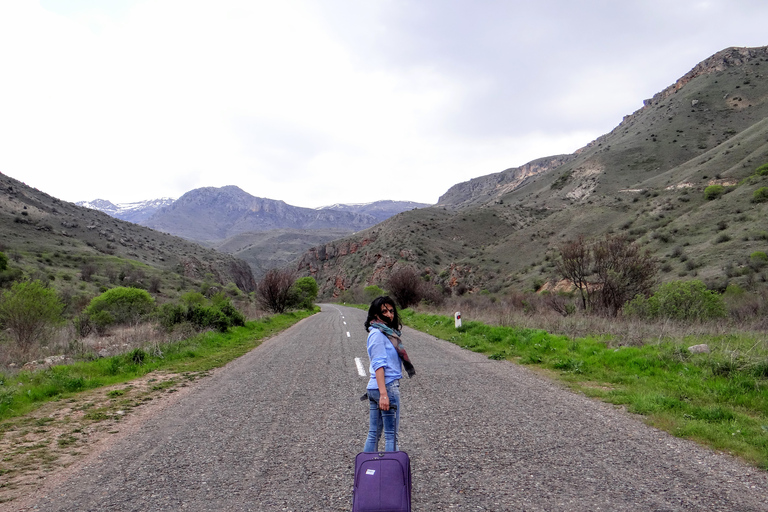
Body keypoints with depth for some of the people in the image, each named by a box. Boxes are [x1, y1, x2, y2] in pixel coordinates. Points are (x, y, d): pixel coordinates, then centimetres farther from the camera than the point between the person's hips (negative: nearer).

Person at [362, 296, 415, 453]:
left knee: (373, 433, 13)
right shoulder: (377, 334, -12)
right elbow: (378, 365, -19)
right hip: (388, 386, -9)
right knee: (391, 433, -3)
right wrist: (383, 394, -24)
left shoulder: (388, 332, 16)